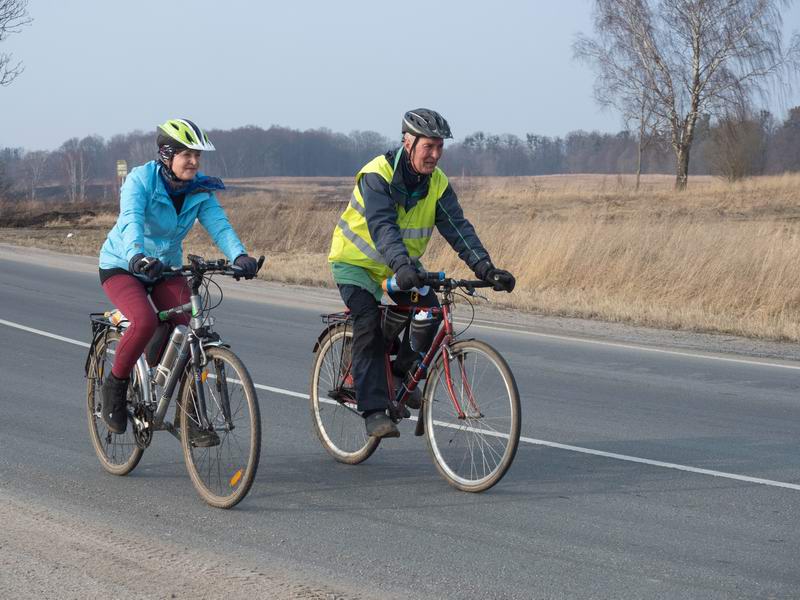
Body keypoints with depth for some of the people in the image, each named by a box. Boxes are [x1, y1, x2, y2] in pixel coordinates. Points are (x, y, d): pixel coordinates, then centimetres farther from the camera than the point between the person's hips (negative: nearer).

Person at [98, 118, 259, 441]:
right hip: (122, 266, -5)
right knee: (145, 321, -31)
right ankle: (115, 385, -6)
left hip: (165, 268, 5)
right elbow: (131, 221, -37)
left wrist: (239, 255, -41)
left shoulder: (200, 190, -7)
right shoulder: (141, 180, -21)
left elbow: (219, 225, -20)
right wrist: (137, 257, -57)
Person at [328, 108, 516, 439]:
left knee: (428, 312, -18)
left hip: (404, 263, 5)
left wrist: (486, 269, -31)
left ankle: (403, 372, 8)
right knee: (369, 326, -20)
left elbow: (457, 228, -17)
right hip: (357, 260, -5)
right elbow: (382, 227, -40)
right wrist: (401, 267, -56)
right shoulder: (377, 175, -27)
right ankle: (374, 410, -18)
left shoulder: (437, 183, -11)